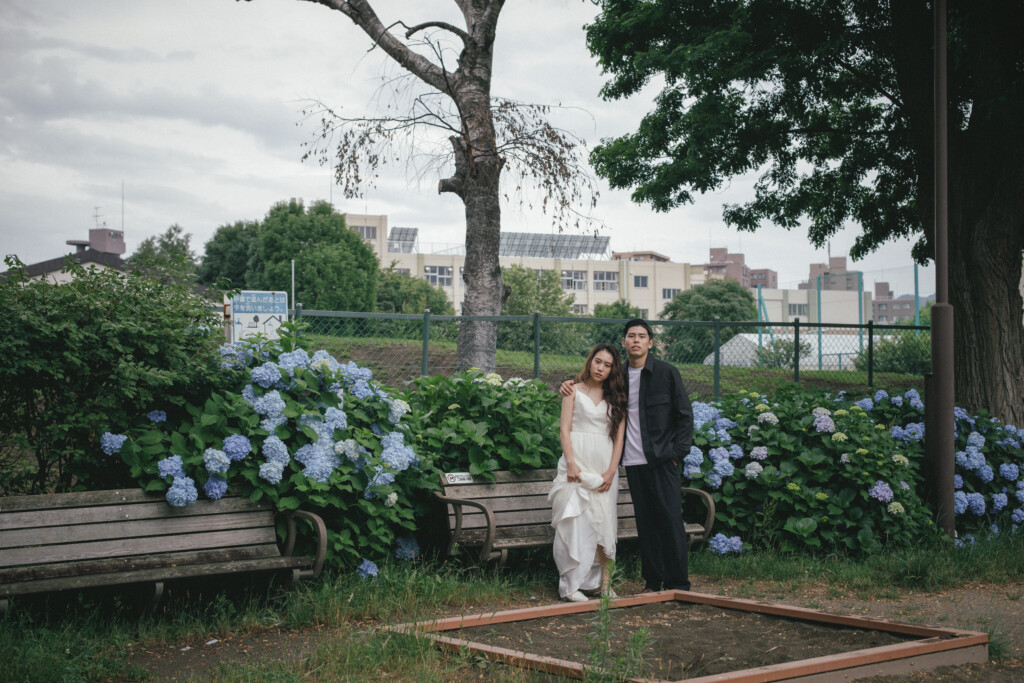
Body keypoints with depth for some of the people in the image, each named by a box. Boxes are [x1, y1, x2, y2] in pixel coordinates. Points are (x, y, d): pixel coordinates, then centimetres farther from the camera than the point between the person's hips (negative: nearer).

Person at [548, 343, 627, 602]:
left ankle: (603, 581, 4)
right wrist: (571, 463, -13)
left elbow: (619, 435, 7)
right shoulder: (574, 391, 7)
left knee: (604, 521, 0)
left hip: (604, 465, 3)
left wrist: (611, 471, -5)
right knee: (576, 520, -9)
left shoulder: (615, 397, 13)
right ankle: (571, 585, -8)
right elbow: (564, 429, 0)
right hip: (578, 459, -3)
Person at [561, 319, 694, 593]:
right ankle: (653, 581, 15)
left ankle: (678, 583, 4)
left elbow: (685, 415, 0)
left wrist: (677, 453, -7)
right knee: (645, 522, 7)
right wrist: (570, 384, 6)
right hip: (633, 461, 4)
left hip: (662, 460, -4)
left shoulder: (667, 373, -1)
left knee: (670, 519, -3)